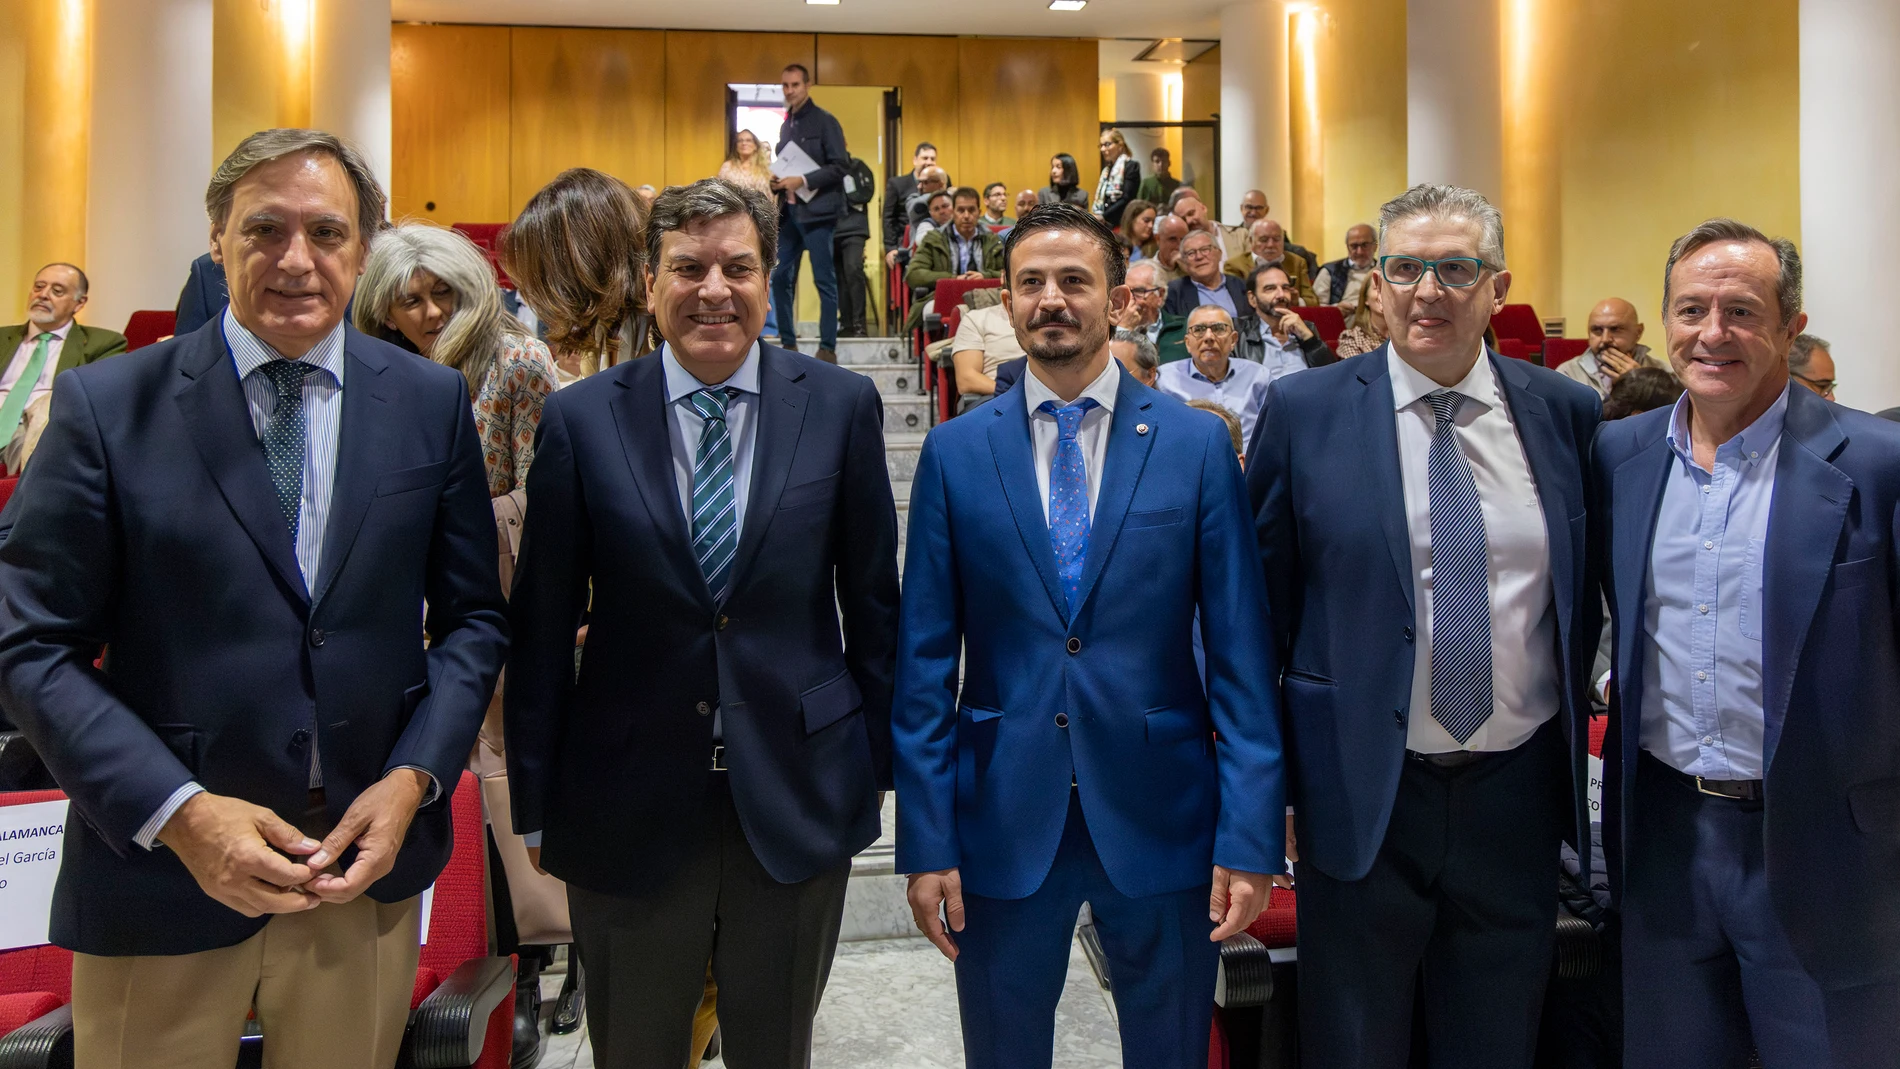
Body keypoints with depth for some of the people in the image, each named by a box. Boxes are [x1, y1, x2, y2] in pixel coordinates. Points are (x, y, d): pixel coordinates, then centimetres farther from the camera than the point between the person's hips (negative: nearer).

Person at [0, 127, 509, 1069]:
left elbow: (472, 618, 3)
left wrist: (413, 779, -10)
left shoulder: (432, 402, 0)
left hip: (369, 861, 2)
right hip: (160, 875, -1)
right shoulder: (106, 407, -5)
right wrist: (178, 813, -16)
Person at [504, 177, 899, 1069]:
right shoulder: (581, 420, -5)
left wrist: (878, 760, 6)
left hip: (799, 795, 1)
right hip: (629, 803, 0)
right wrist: (536, 804, 2)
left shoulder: (842, 407, -4)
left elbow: (873, 599, 2)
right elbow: (542, 627, -1)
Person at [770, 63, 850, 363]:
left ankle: (828, 348, 0)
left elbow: (840, 166, -11)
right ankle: (788, 344, 16)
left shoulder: (824, 121, -4)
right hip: (788, 210, 7)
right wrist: (777, 182, 3)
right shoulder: (786, 124, 16)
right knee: (780, 277, 5)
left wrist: (803, 181, -18)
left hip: (816, 210, -7)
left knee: (824, 280, -4)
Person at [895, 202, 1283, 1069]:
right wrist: (926, 841, -3)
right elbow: (924, 662, 0)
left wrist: (1250, 836, -8)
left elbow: (1241, 654, -3)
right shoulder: (954, 453, 1)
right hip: (1002, 823, 1)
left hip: (1159, 821, 0)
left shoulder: (1198, 444, -1)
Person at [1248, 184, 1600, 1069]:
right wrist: (1263, 785, -3)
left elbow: (1587, 592, 13)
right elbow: (1260, 606, -3)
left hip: (1520, 792, 3)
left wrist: (1572, 733, 11)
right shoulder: (1303, 409, -6)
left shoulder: (1568, 414, 2)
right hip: (1361, 796, -2)